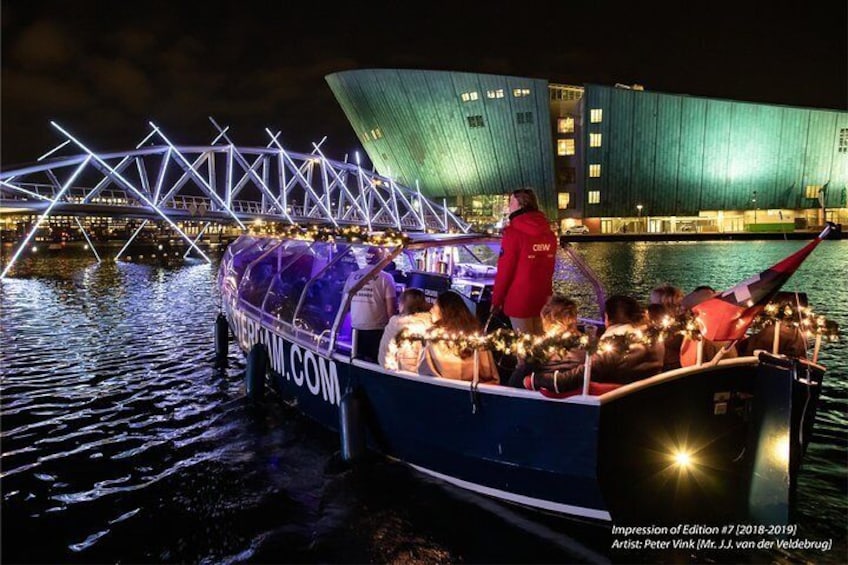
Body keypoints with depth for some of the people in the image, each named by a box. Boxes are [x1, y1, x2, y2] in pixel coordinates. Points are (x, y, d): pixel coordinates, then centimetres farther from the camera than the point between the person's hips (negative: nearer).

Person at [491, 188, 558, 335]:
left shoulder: (513, 232, -15)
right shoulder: (549, 233, 4)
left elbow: (504, 270, -13)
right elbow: (549, 269, 11)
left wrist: (496, 300, -4)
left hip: (519, 299, -6)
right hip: (542, 298, 6)